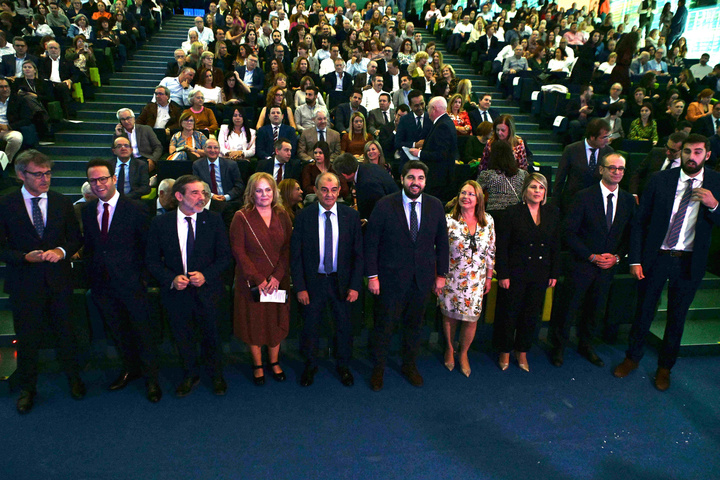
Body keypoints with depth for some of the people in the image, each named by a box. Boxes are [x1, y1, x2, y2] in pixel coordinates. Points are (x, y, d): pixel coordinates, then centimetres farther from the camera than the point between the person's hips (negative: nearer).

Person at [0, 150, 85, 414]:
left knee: (66, 332, 14)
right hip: (25, 283, -1)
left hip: (58, 280, 2)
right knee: (27, 338, 11)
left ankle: (73, 378, 35)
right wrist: (26, 257, -21)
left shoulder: (62, 202, 1)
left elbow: (76, 238, 5)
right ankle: (27, 389, 32)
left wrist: (61, 251, -14)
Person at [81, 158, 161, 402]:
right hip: (102, 284, 5)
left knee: (142, 330, 5)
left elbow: (147, 245, -6)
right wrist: (91, 271, 3)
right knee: (117, 330, 19)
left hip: (130, 282, -5)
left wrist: (138, 271, -10)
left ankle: (151, 379, 21)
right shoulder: (87, 210, 6)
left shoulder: (134, 209, -9)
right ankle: (130, 369, 39)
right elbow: (88, 245, 13)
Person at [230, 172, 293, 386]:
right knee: (254, 321, 8)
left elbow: (288, 248, 1)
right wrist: (258, 279, -13)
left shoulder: (282, 215, 3)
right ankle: (257, 365, 27)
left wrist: (278, 276, -11)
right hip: (251, 281, -2)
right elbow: (238, 252, -8)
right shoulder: (241, 217, -6)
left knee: (276, 320, 12)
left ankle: (274, 362, 31)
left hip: (278, 279, 3)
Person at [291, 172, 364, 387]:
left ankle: (343, 365, 38)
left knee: (344, 326, 15)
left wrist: (355, 286, -7)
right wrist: (300, 287, -9)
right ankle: (310, 365, 38)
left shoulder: (351, 216, -5)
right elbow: (296, 255, -5)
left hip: (342, 281, 1)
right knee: (310, 326, 14)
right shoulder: (304, 216, -8)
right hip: (313, 282, 0)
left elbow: (358, 254, -2)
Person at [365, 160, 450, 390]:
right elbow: (371, 243, -7)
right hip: (392, 277, -3)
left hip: (423, 278, 3)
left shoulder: (435, 205, 0)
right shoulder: (385, 205, -9)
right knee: (384, 324, 7)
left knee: (414, 324, 17)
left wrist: (441, 274, 6)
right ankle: (378, 369, 28)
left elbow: (442, 242, 7)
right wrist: (372, 275, -9)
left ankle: (409, 365, 38)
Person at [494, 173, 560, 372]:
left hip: (540, 275, 4)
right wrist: (502, 274, -12)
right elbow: (501, 247, -10)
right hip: (515, 274, -4)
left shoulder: (552, 214, 4)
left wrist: (554, 273, 7)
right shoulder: (511, 213, -9)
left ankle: (522, 352, 31)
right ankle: (504, 352, 26)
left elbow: (556, 246, 9)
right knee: (510, 313, 7)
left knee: (531, 314, 13)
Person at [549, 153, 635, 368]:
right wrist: (592, 256, -16)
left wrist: (617, 257, -7)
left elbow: (630, 235, 9)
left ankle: (586, 345, 37)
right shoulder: (584, 196, -11)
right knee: (571, 308, 5)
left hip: (609, 267, 4)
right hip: (583, 264, -4)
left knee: (598, 310, 16)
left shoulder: (628, 200, 3)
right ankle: (558, 346, 24)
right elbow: (569, 232, -12)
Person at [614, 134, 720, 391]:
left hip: (690, 263, 1)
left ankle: (665, 367, 33)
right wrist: (635, 260, -5)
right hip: (655, 257, 0)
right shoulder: (660, 179, -4)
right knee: (644, 312, 12)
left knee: (677, 318, 13)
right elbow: (639, 221, -2)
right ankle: (632, 358, 33)